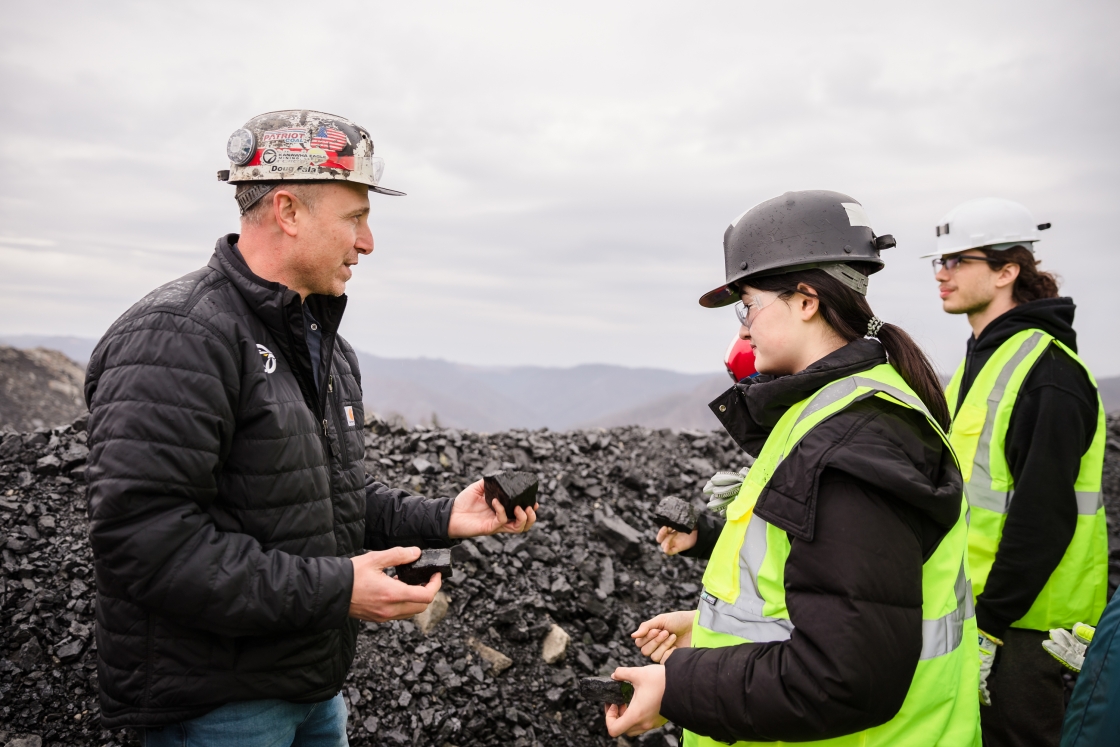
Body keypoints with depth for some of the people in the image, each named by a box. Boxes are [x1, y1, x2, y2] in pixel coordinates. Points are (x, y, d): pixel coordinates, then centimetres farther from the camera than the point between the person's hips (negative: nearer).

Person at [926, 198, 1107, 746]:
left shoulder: (1049, 373, -18)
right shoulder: (979, 358, 12)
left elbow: (1044, 514, -23)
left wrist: (989, 627, -20)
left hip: (1026, 628, -9)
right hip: (978, 607, 9)